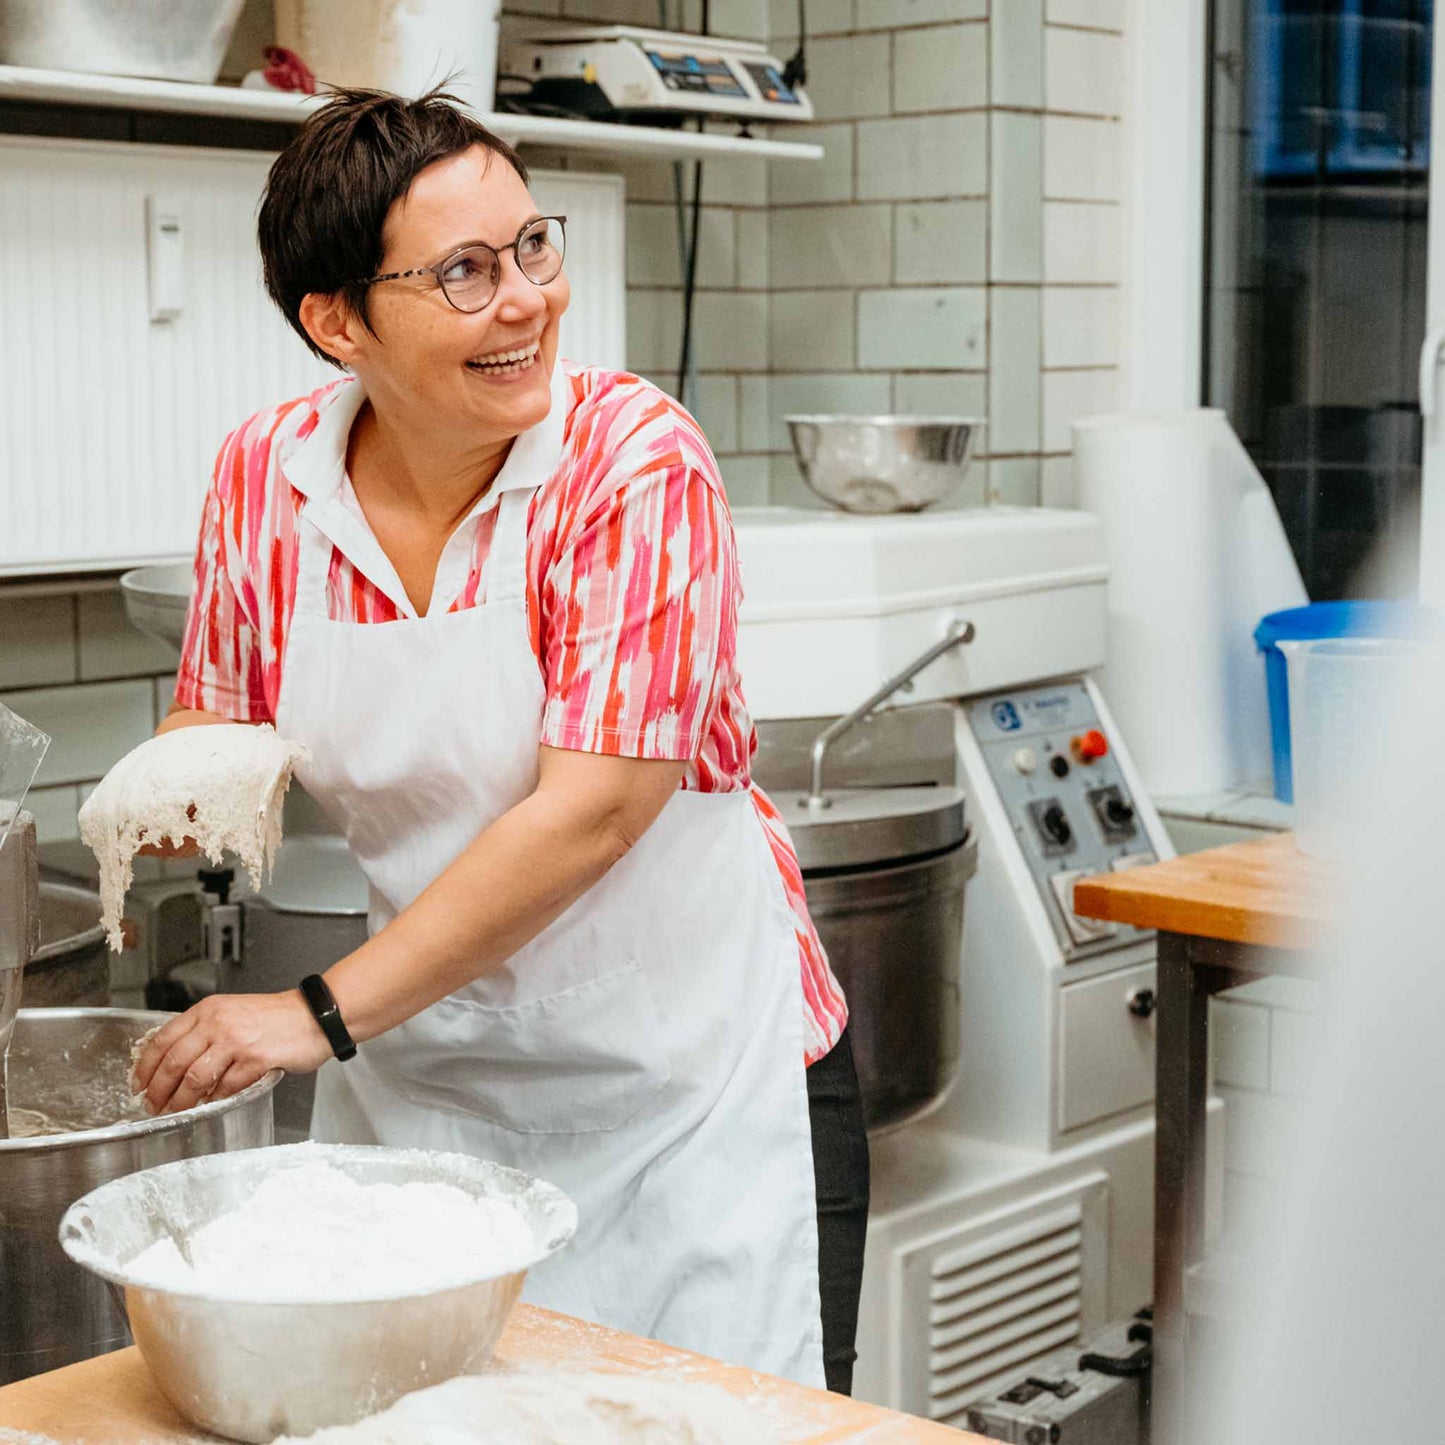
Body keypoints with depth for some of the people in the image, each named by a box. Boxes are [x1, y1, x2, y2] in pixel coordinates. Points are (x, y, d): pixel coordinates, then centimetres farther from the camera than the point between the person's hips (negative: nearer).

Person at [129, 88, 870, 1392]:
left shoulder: (635, 460, -19)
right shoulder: (265, 474, -5)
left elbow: (593, 808, -24)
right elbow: (215, 719, 10)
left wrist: (324, 1013, -24)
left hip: (692, 1076, -3)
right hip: (421, 1071, 4)